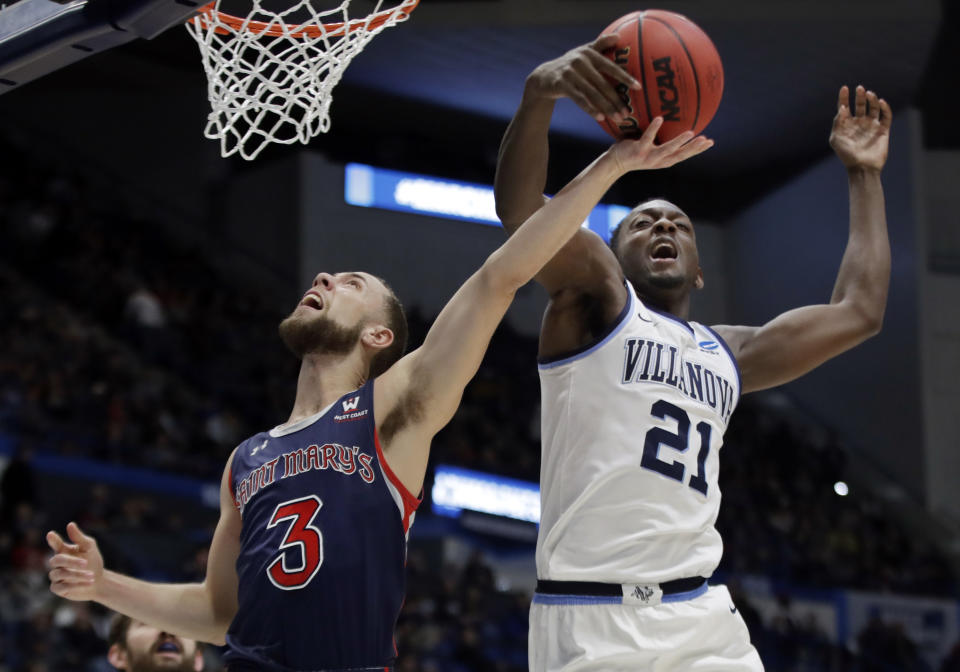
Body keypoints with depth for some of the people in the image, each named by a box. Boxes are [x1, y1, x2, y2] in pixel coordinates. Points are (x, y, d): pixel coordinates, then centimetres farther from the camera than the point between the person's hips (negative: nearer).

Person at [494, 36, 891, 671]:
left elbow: (859, 310, 29)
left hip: (704, 620, 6)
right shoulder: (594, 298, 6)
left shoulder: (727, 353, 24)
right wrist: (540, 94, -30)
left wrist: (864, 174, 30)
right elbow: (519, 208, -12)